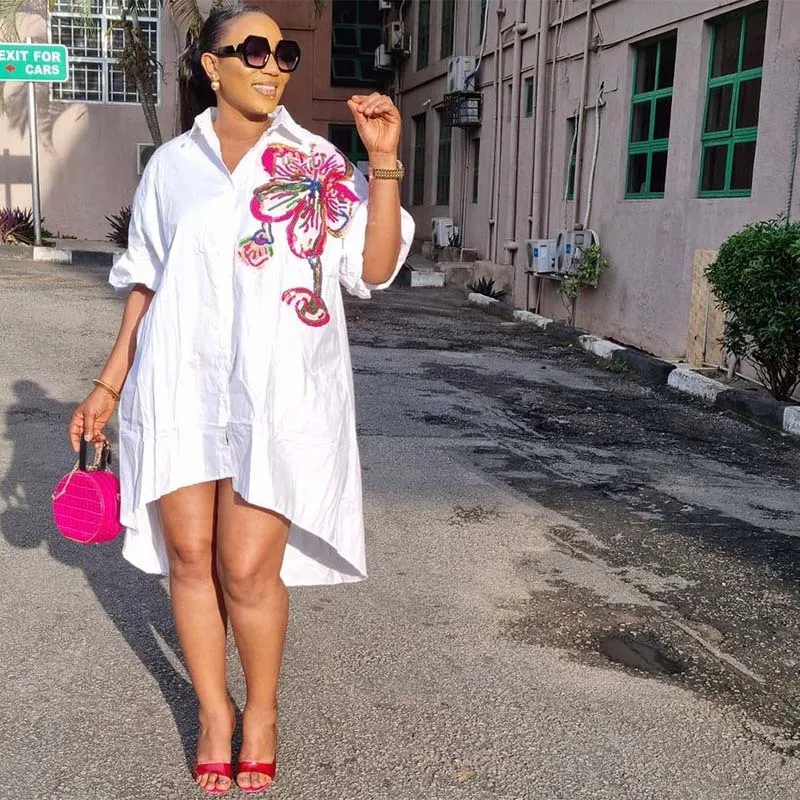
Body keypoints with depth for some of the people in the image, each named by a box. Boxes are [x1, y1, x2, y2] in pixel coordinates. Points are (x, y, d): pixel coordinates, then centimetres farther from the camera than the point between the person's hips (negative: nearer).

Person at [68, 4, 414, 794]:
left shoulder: (317, 160, 3)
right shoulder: (171, 164, 8)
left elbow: (373, 269, -3)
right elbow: (146, 284, 13)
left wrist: (384, 163, -11)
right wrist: (109, 384, 11)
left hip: (280, 388, -2)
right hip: (182, 382, 2)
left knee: (249, 568, -5)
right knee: (189, 555, 5)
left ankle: (261, 709, 22)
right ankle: (212, 710, 27)